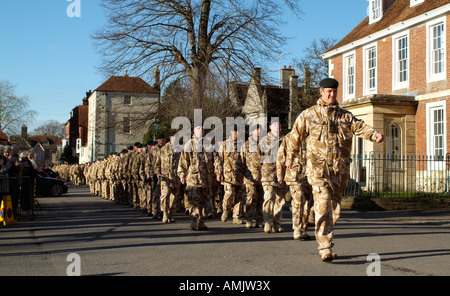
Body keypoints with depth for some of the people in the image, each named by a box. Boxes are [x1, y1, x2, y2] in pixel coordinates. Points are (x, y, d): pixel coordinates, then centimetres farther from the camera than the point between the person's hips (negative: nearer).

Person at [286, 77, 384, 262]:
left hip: (340, 169, 4)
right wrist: (290, 158, 23)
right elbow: (295, 136, 16)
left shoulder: (345, 116, 12)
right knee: (323, 207, -14)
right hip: (318, 169, -4)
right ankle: (325, 248, -14)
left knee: (335, 208, 11)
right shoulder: (308, 115, 6)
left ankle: (322, 239, 30)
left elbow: (360, 127, -5)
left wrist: (375, 135, -25)